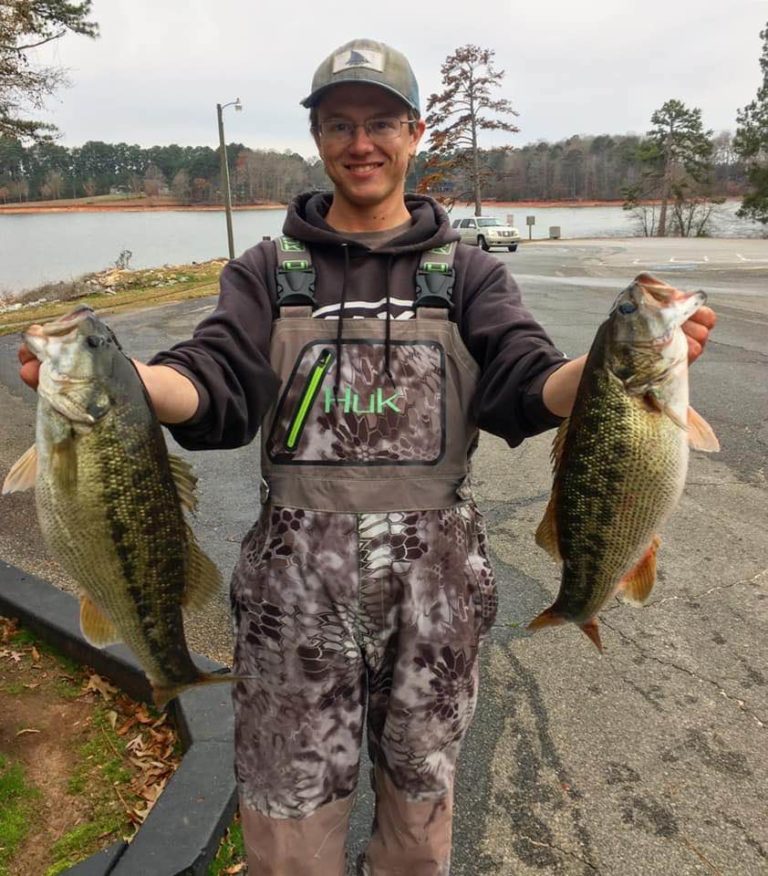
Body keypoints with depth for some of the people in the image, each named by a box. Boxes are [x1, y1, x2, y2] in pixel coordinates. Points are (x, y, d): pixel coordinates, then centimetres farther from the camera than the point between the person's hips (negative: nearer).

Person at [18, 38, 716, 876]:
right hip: (297, 572, 0)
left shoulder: (466, 272, 5)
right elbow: (214, 390, -7)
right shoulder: (268, 270, 5)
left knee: (422, 782, 21)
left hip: (434, 570, 1)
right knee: (288, 800, 14)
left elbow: (527, 388, -7)